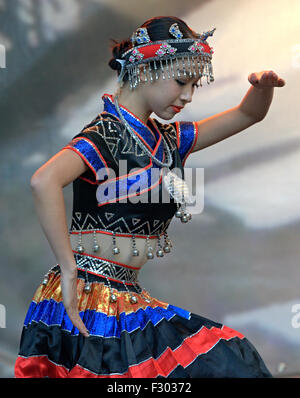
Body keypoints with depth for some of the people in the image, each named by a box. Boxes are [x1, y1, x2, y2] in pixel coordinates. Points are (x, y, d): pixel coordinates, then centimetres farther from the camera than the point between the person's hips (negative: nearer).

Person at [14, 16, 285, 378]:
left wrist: (263, 86, -1)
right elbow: (44, 182, -32)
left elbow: (247, 115, 21)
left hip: (125, 297, 8)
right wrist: (69, 269, -28)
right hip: (87, 301, -8)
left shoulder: (166, 139, 13)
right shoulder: (107, 135, -13)